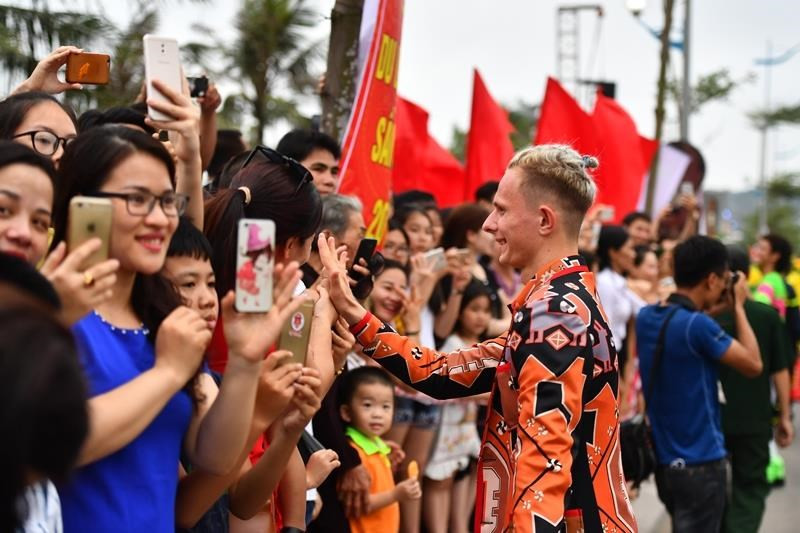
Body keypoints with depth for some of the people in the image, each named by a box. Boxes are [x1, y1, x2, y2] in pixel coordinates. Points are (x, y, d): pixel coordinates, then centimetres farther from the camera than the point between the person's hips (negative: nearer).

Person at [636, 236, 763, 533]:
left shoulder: (646, 317, 2)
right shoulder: (697, 325, -22)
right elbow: (753, 365, -11)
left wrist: (713, 308, 15)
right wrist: (738, 306, -4)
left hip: (664, 459, 8)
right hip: (700, 463, -8)